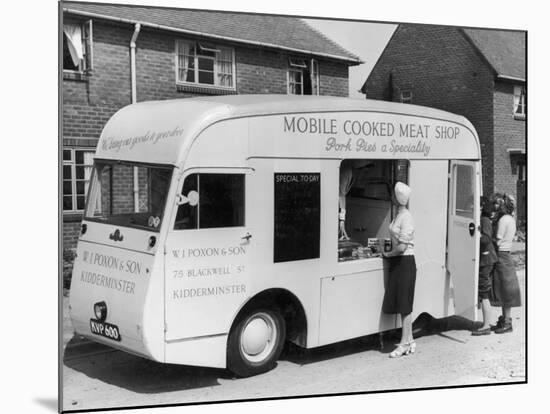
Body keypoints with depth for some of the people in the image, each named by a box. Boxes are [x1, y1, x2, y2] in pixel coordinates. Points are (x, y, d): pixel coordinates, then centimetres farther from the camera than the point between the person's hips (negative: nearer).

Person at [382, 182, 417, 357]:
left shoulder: (406, 218, -18)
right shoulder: (398, 215, 10)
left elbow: (402, 247, -21)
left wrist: (387, 254, -8)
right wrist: (389, 251, 6)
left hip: (405, 262, -9)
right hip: (397, 262, 9)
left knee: (405, 305, -3)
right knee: (401, 304, 12)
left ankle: (405, 343, 4)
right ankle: (409, 341, 20)